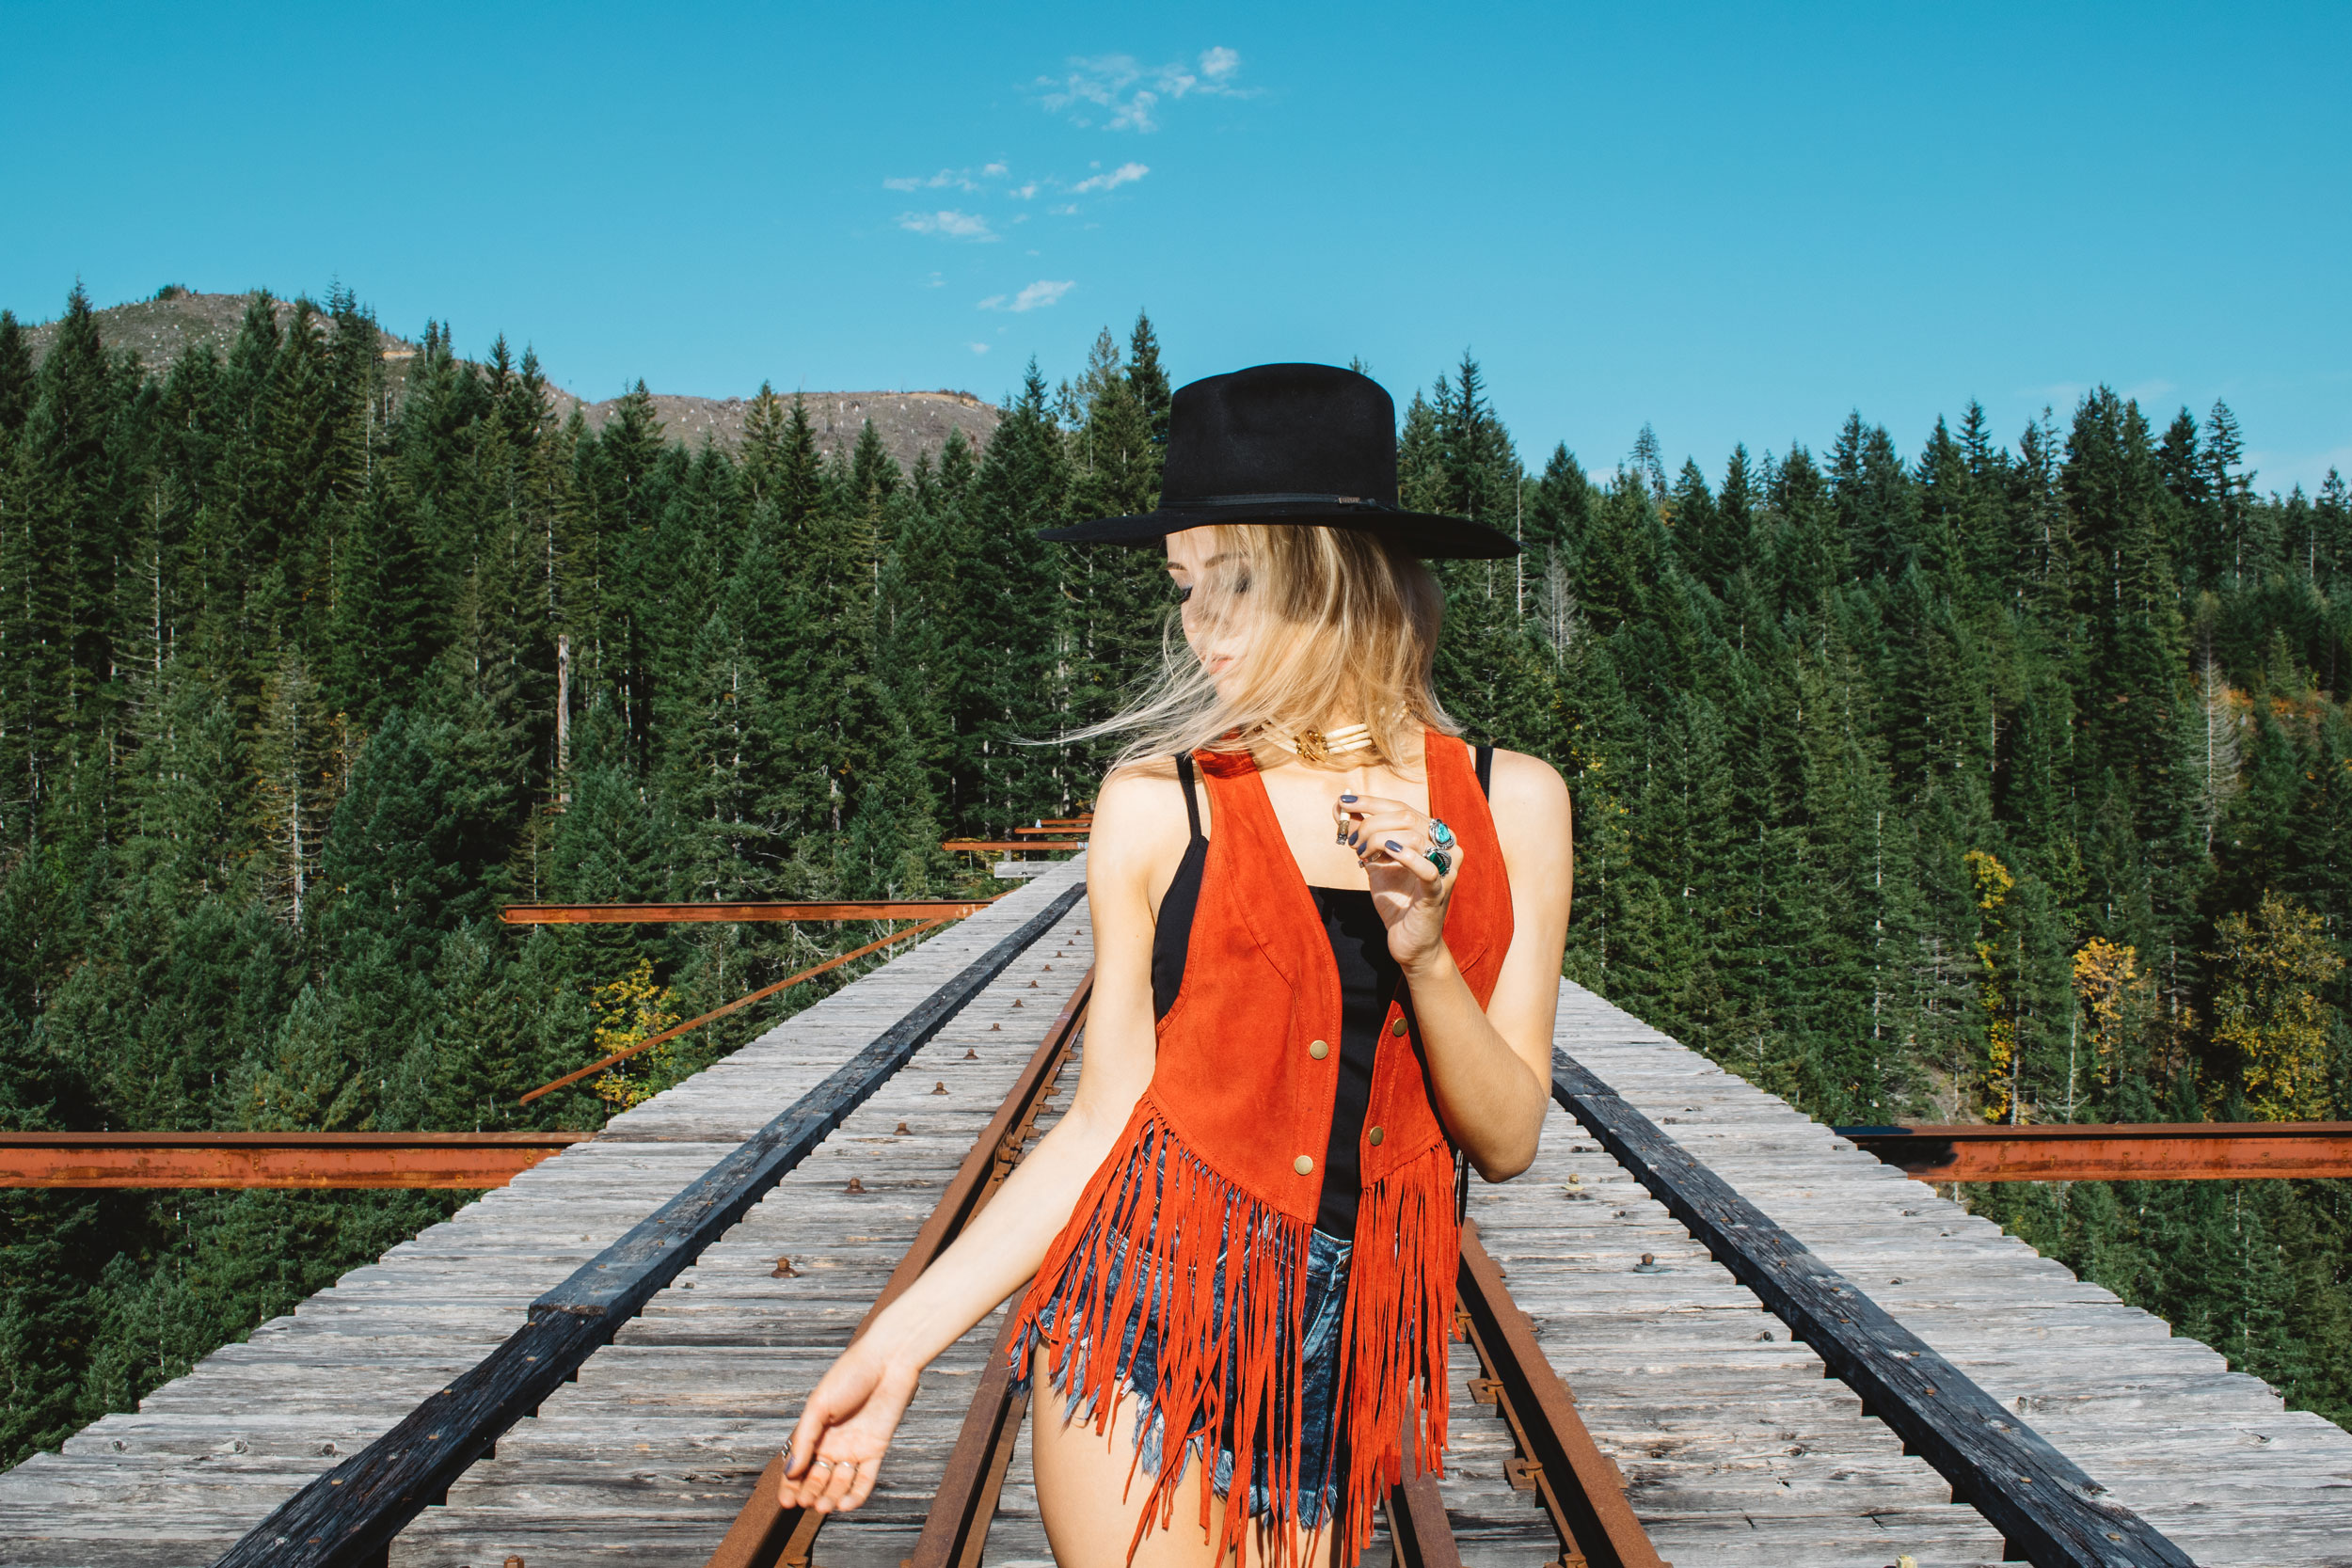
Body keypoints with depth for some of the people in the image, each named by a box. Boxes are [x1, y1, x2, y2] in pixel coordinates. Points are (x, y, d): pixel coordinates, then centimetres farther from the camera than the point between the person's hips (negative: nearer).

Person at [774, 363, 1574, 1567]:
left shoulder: (1509, 805, 1)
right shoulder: (1158, 804, -4)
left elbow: (1508, 1141, 1)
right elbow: (1104, 1123, -1)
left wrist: (1424, 954, -16)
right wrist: (900, 1343, -6)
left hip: (1342, 1367, 2)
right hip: (1145, 1339, -2)